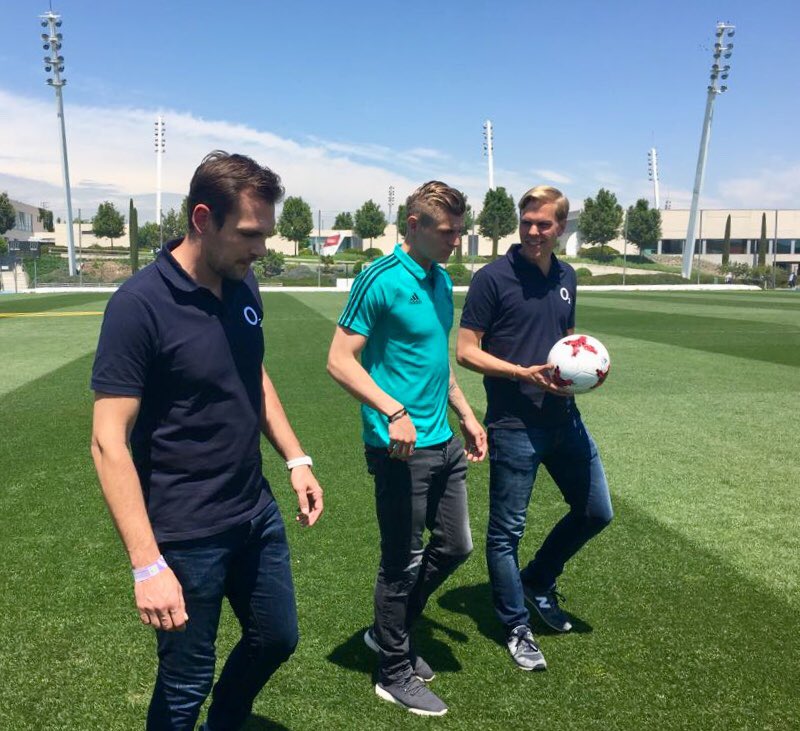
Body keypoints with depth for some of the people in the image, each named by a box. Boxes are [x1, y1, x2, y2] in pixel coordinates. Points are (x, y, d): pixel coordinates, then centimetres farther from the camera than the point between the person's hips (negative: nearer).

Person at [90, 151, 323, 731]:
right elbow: (110, 443, -20)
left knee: (276, 639, 22)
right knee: (186, 683, 10)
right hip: (186, 533, -7)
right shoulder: (139, 304, -20)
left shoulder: (244, 286, 1)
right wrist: (147, 566, -23)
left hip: (258, 513, 7)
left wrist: (296, 459, 8)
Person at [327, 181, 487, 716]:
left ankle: (390, 632, 38)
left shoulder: (442, 281, 11)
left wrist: (466, 416, 22)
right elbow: (340, 360, -17)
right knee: (404, 562, 5)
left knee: (455, 546, 17)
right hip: (402, 448, -8)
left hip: (445, 443, 9)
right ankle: (395, 675, 27)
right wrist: (394, 412, -26)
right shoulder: (380, 280, -14)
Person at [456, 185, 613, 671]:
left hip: (564, 418, 7)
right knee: (507, 530, 5)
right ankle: (517, 628, 25)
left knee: (596, 511, 15)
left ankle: (538, 582, 36)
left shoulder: (566, 277, 10)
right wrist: (525, 373, -20)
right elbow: (466, 351, -11)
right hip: (514, 425, -6)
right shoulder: (494, 277, -10)